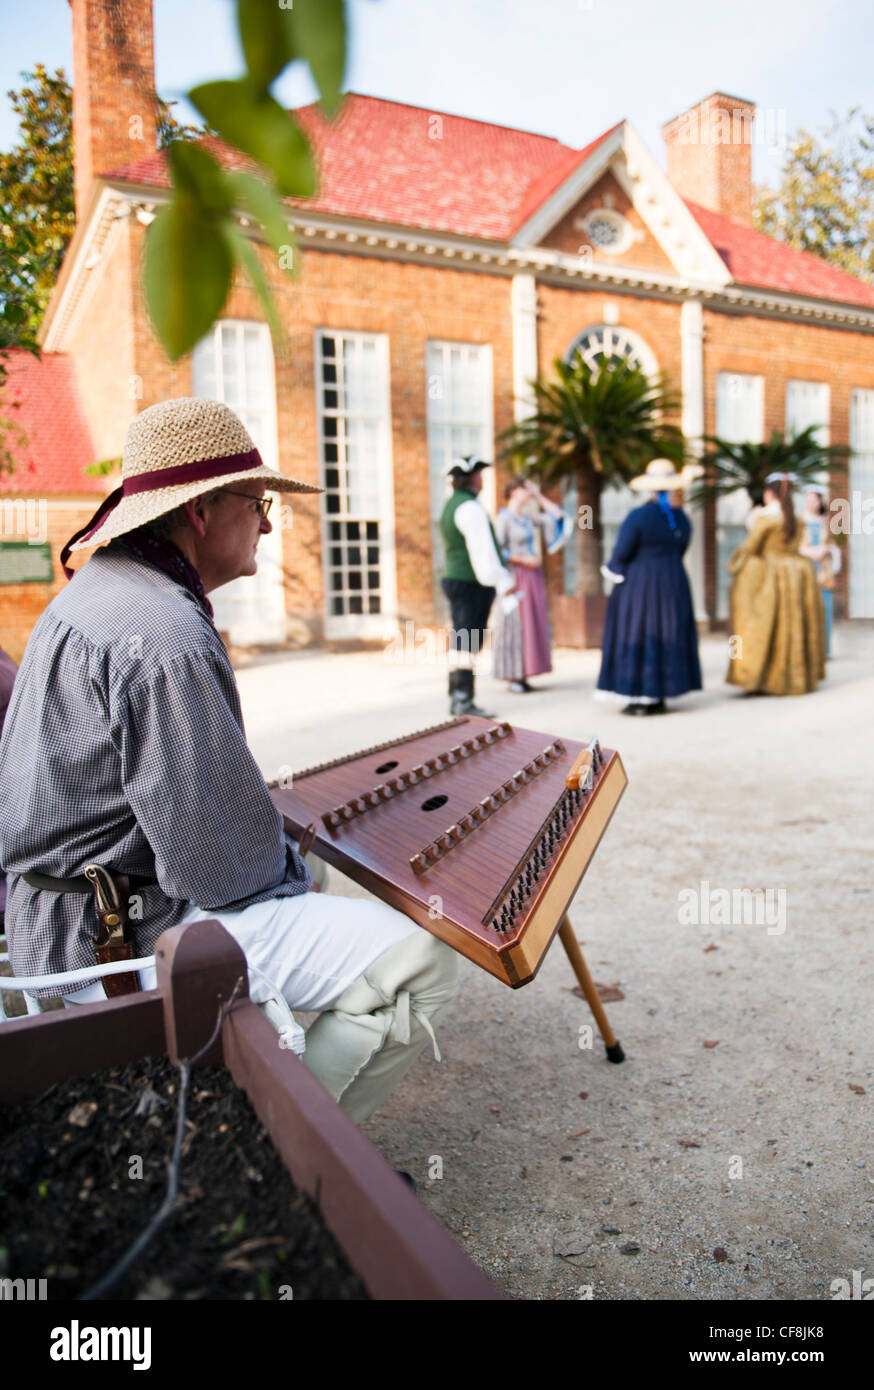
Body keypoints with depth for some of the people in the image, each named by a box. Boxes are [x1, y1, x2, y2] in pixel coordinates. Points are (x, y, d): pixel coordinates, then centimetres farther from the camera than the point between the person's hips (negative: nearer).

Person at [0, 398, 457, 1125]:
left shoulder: (93, 590, 11)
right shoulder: (164, 638, -25)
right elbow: (223, 866, -23)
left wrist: (259, 806, 15)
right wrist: (293, 867, -3)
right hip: (121, 941, -11)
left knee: (303, 862, 31)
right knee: (419, 960, -19)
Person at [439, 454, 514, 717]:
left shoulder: (451, 505, 18)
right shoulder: (470, 507, -13)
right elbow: (482, 549, -19)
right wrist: (503, 580, -17)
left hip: (454, 579, 10)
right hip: (472, 584, -10)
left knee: (459, 642, 12)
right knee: (469, 643, -9)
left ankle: (455, 698, 17)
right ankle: (464, 702, -9)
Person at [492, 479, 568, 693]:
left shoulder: (527, 518, 14)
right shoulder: (504, 518, -9)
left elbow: (557, 516, 16)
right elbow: (497, 551, -16)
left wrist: (538, 496, 12)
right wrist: (523, 560, -16)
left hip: (532, 575, 8)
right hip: (516, 575, -8)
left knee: (532, 624, 6)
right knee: (515, 625, -7)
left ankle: (523, 676, 10)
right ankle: (514, 678, -2)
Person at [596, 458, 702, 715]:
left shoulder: (638, 516, -17)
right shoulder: (681, 517, 1)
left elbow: (621, 554, -13)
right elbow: (679, 552, 9)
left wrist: (613, 569, 7)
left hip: (638, 585, -5)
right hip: (673, 583, 5)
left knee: (637, 636, 2)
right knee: (666, 635, 12)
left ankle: (641, 699, 1)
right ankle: (659, 697, 16)